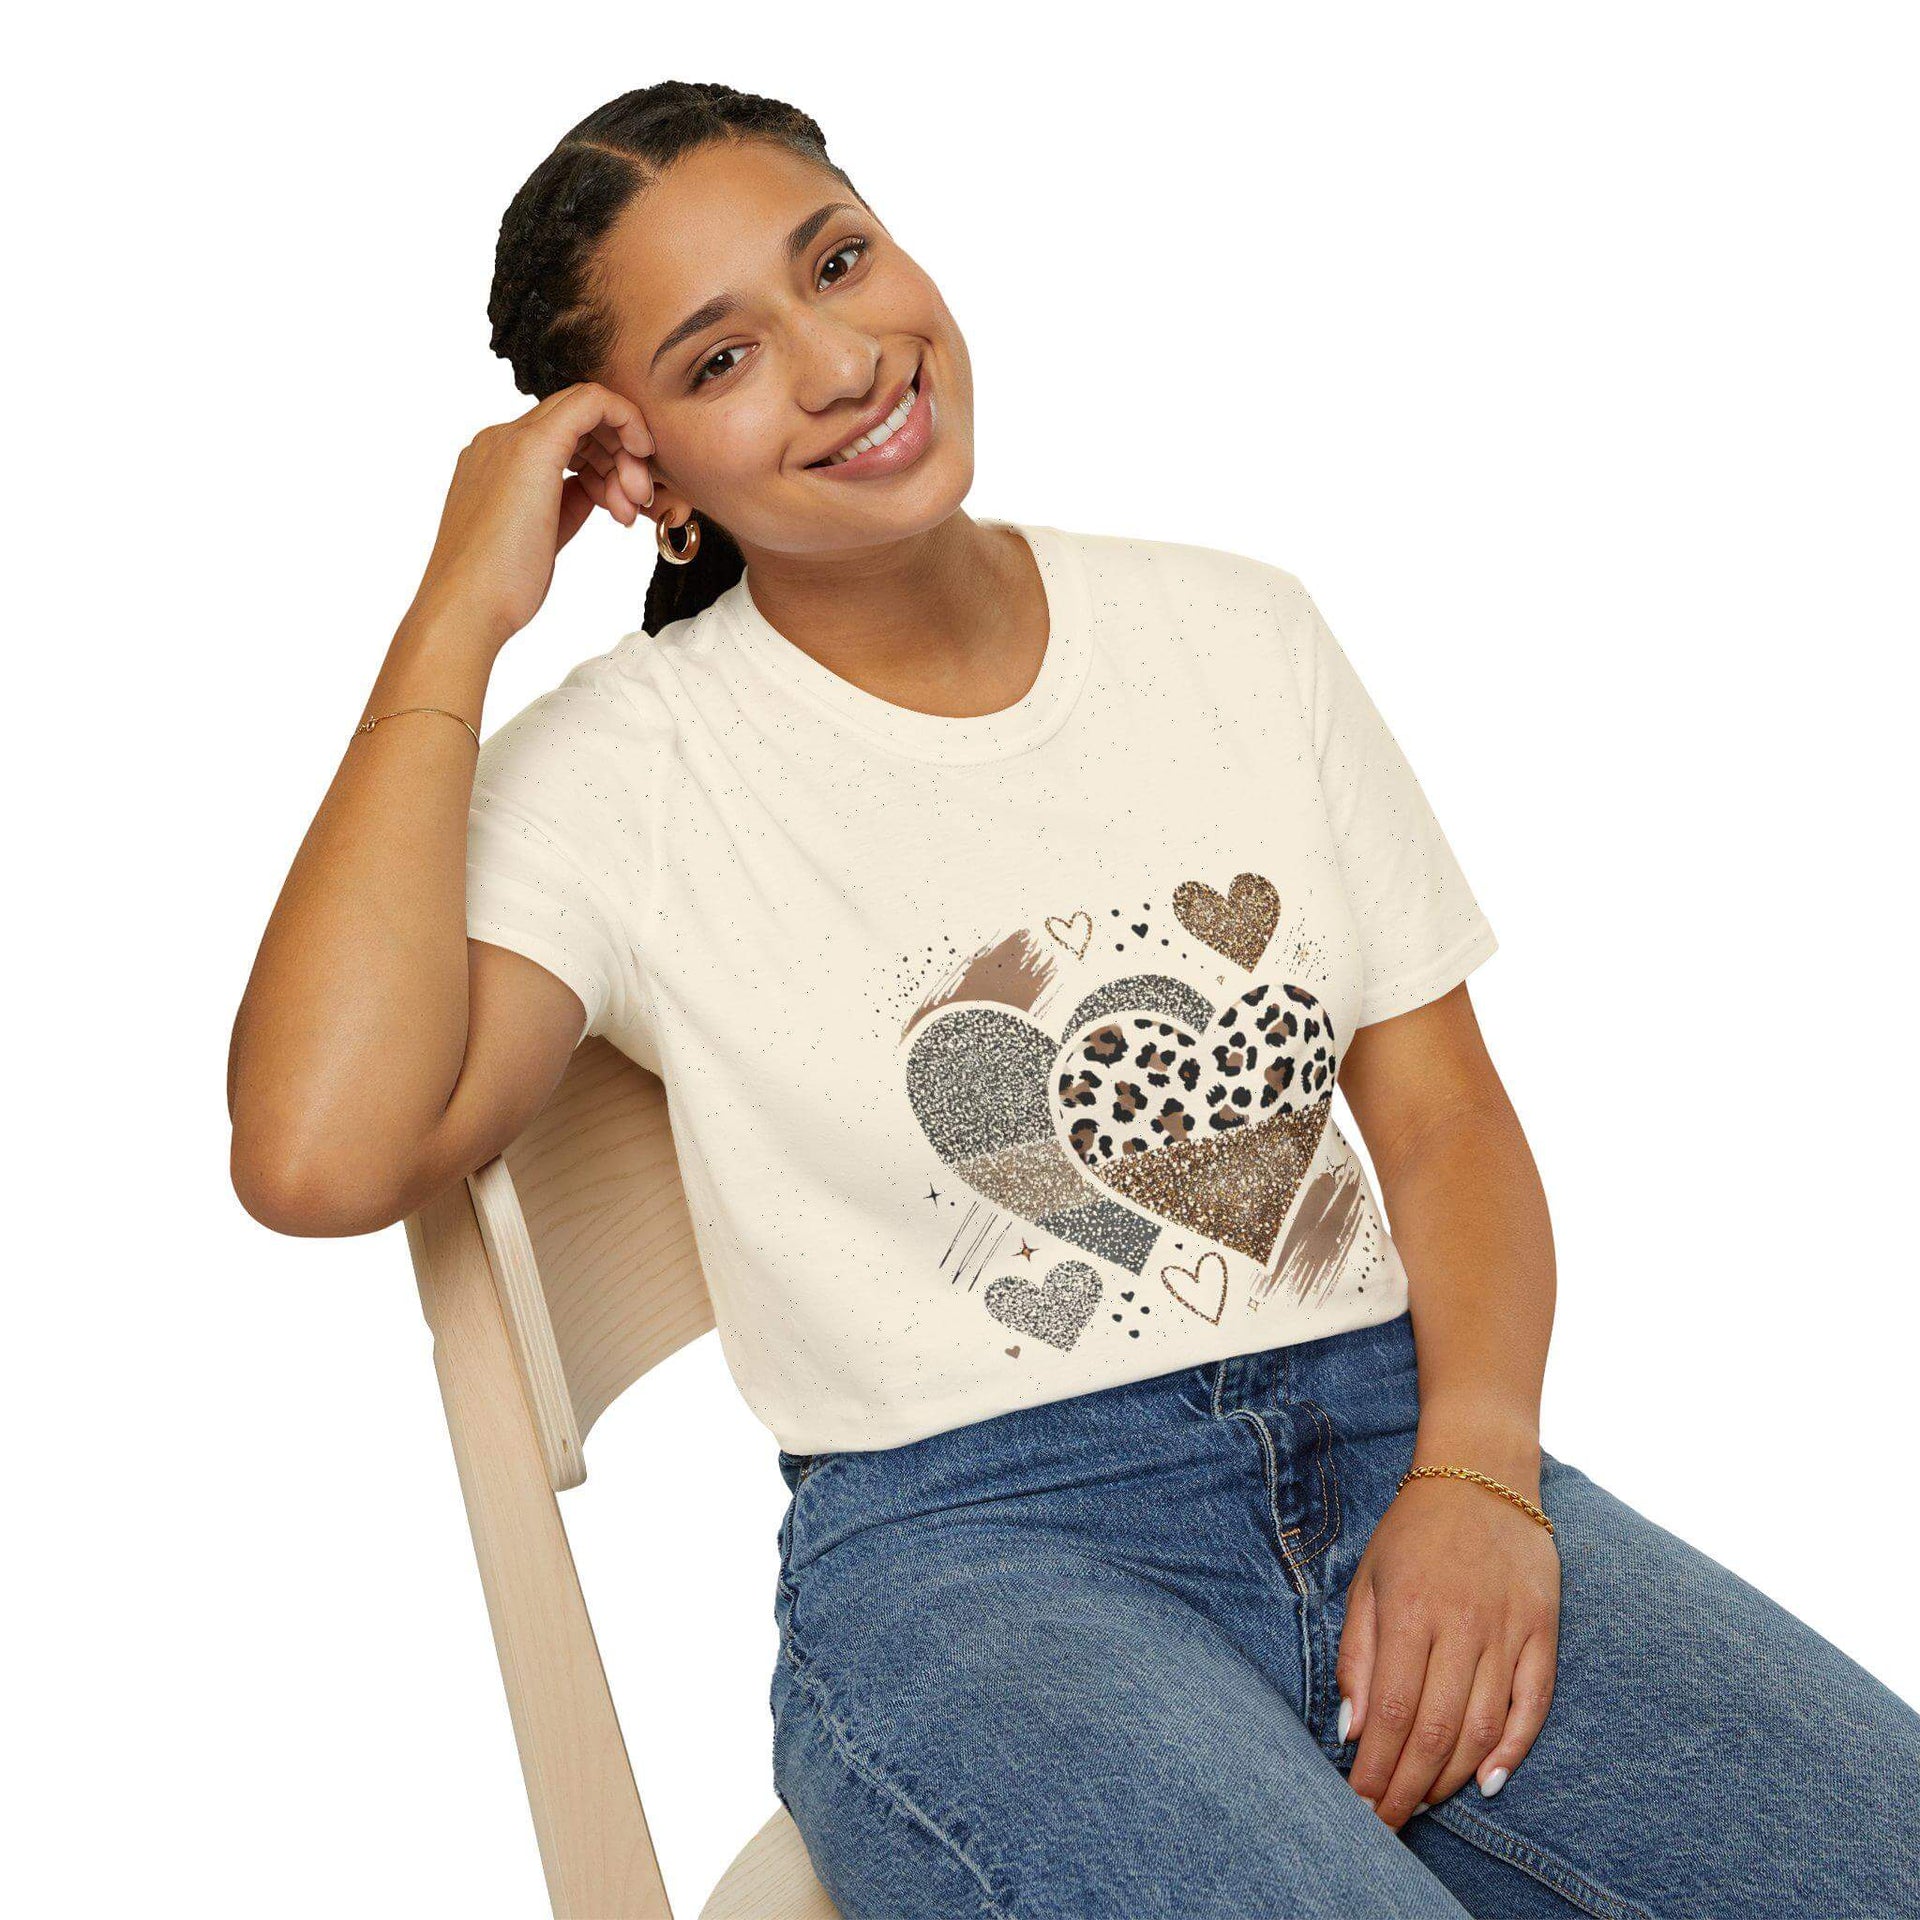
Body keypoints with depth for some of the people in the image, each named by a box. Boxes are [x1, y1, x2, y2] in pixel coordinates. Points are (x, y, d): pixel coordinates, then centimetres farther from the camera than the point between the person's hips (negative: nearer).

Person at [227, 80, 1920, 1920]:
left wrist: (1475, 1472, -9)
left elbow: (1443, 1110, 10)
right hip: (962, 1545, -3)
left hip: (1392, 1440, 4)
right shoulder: (622, 771, -1)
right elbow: (319, 1156, -18)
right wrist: (456, 620, -11)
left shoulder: (1236, 632, 11)